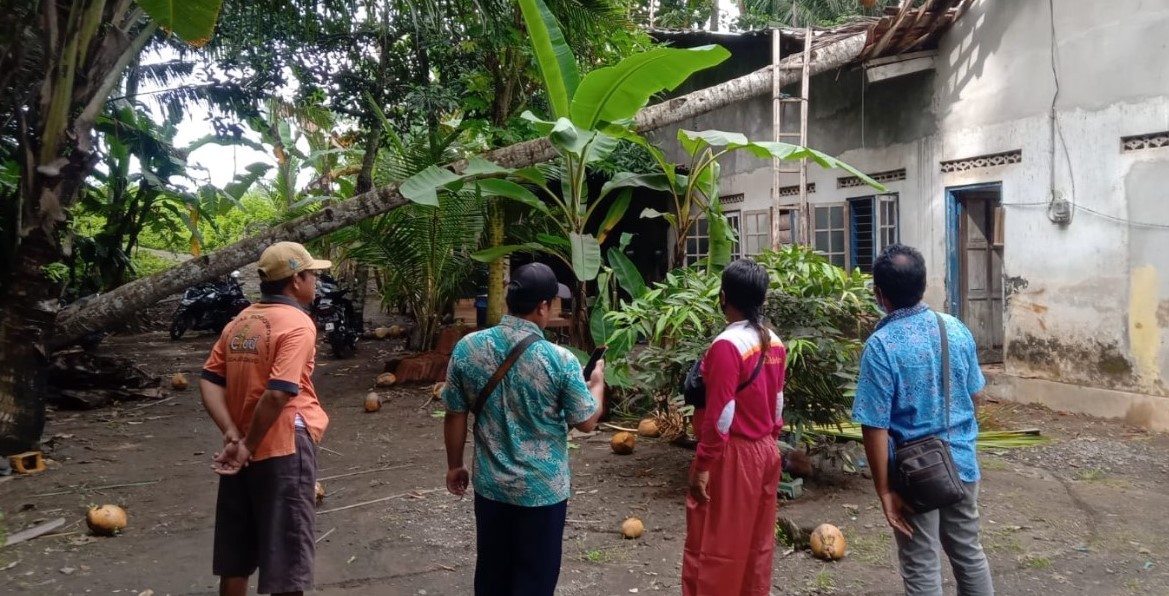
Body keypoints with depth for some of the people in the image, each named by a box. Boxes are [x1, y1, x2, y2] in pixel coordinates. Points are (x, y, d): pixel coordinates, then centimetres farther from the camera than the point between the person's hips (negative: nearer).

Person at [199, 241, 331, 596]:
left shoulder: (240, 322, 9)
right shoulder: (297, 324, -14)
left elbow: (210, 380, 4)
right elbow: (278, 394, -24)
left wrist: (232, 433, -5)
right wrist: (249, 444, -14)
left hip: (241, 453, 8)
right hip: (283, 449, -7)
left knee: (235, 553, 18)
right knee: (286, 554, 4)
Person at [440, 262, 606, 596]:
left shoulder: (467, 348, -9)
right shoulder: (559, 360, -19)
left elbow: (455, 416, 0)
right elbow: (586, 422, -7)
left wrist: (454, 466, 14)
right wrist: (597, 381, 11)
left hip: (490, 484, 4)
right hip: (543, 490, -3)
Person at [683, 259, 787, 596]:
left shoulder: (727, 345, -20)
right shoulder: (775, 343, 4)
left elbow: (720, 414, -21)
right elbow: (778, 404, 11)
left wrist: (703, 465, -15)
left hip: (732, 456, -8)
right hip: (765, 452, 8)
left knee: (713, 545, 3)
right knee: (757, 541, 17)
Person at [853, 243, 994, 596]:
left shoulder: (881, 346, -20)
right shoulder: (957, 329, -3)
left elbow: (876, 427, -20)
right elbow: (973, 396, 9)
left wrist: (884, 490, -12)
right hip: (962, 460, 5)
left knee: (922, 567, 9)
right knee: (968, 550, 22)